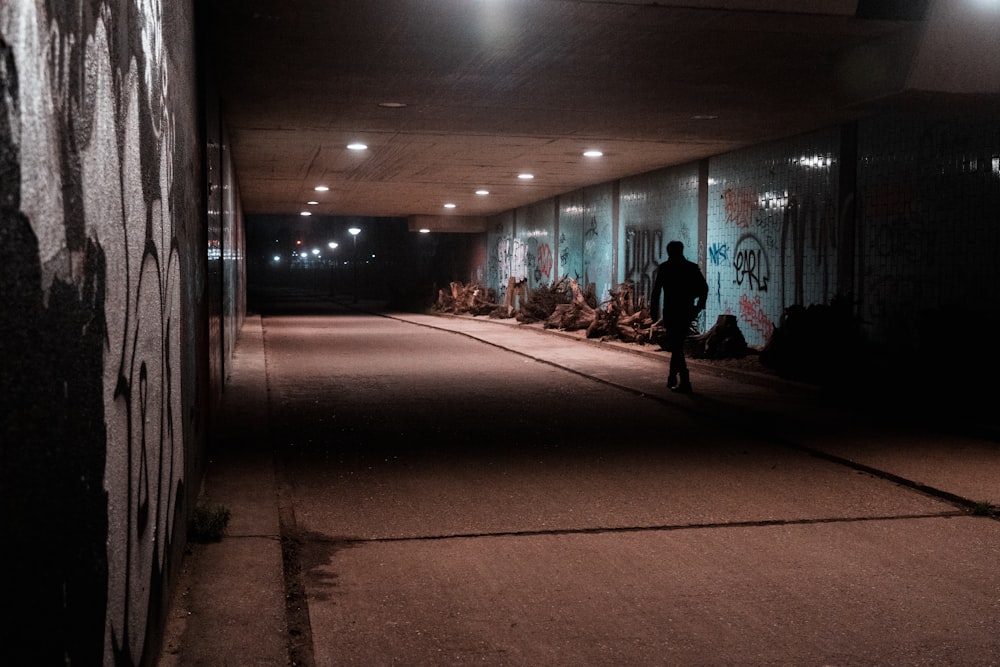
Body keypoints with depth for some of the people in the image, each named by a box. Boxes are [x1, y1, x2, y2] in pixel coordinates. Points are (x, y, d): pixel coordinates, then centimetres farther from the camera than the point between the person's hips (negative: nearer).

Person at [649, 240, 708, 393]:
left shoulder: (664, 268, -2)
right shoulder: (692, 267, 8)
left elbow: (656, 291, -6)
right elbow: (704, 288, 3)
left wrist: (653, 311, 0)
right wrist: (698, 306, 10)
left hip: (671, 312, -4)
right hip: (687, 312, 4)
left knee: (676, 347, -3)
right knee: (678, 345, 19)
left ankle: (685, 383, -12)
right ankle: (672, 378, 25)